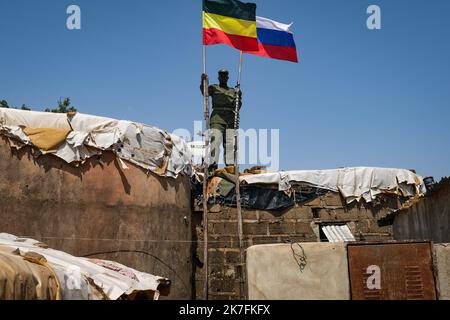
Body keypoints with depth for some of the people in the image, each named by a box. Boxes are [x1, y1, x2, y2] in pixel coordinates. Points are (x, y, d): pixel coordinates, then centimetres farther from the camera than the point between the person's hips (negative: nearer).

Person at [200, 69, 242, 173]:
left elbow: (238, 106, 10)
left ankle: (230, 166, -8)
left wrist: (238, 96, -9)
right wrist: (203, 82, -22)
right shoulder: (214, 88, 19)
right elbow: (204, 91, -3)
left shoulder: (234, 91, 25)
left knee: (230, 144, -6)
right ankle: (213, 165, -20)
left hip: (231, 119, 2)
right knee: (215, 141, -15)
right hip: (217, 118, -2)